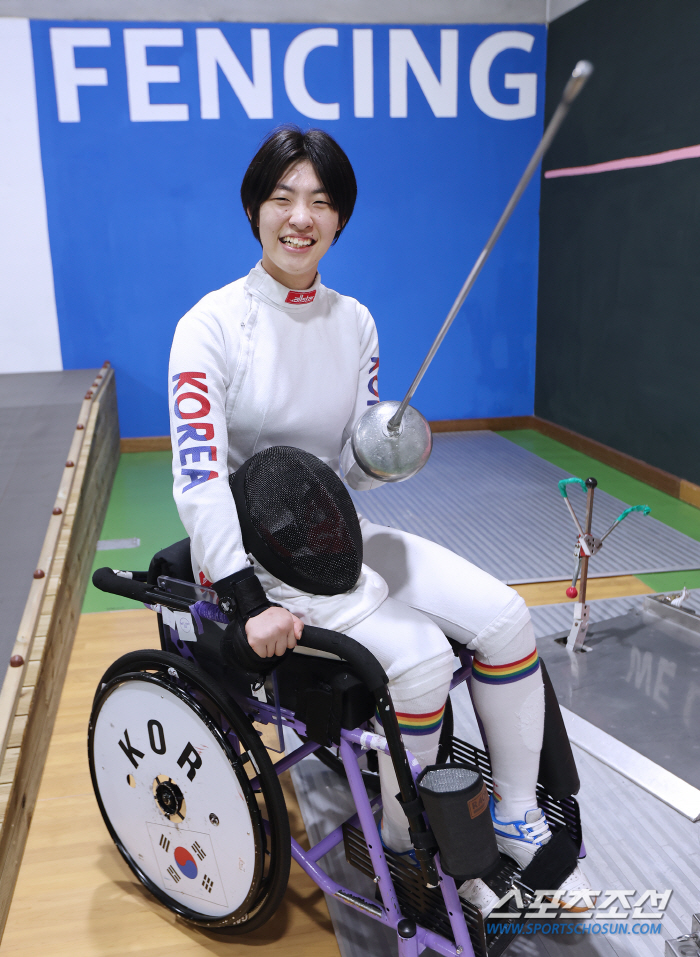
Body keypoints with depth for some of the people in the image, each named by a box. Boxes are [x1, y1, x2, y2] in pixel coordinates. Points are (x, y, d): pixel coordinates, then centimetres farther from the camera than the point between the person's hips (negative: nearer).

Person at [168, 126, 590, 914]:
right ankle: (404, 832, 4)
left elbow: (352, 468, 4)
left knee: (503, 617, -12)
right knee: (422, 654, -25)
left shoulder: (354, 321, 3)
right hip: (250, 549, -5)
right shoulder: (211, 325, -14)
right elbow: (200, 480, -21)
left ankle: (514, 815, 9)